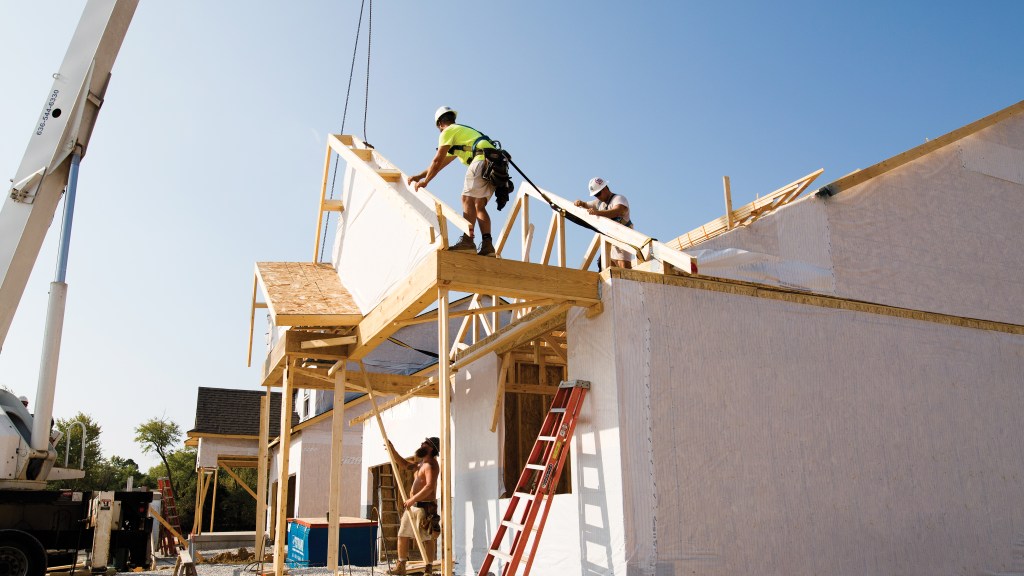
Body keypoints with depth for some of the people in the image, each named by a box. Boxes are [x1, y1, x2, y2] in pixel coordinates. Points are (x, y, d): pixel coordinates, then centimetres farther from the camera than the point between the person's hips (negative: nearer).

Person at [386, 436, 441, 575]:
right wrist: (392, 449, 11)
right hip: (412, 506, 10)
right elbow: (402, 462, 26)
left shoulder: (430, 464, -13)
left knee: (427, 539, -6)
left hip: (425, 507, -10)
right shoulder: (419, 464, 19)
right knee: (402, 535, 11)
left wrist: (412, 499, -25)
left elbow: (430, 486, -24)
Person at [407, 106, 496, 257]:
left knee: (468, 199, -13)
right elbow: (442, 163, 40)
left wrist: (425, 181, 17)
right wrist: (419, 176, 43)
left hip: (483, 159, -9)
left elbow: (437, 161, 6)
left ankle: (468, 240, -25)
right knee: (479, 206, 7)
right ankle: (487, 244, -4)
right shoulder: (462, 131, 38)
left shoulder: (448, 131, 10)